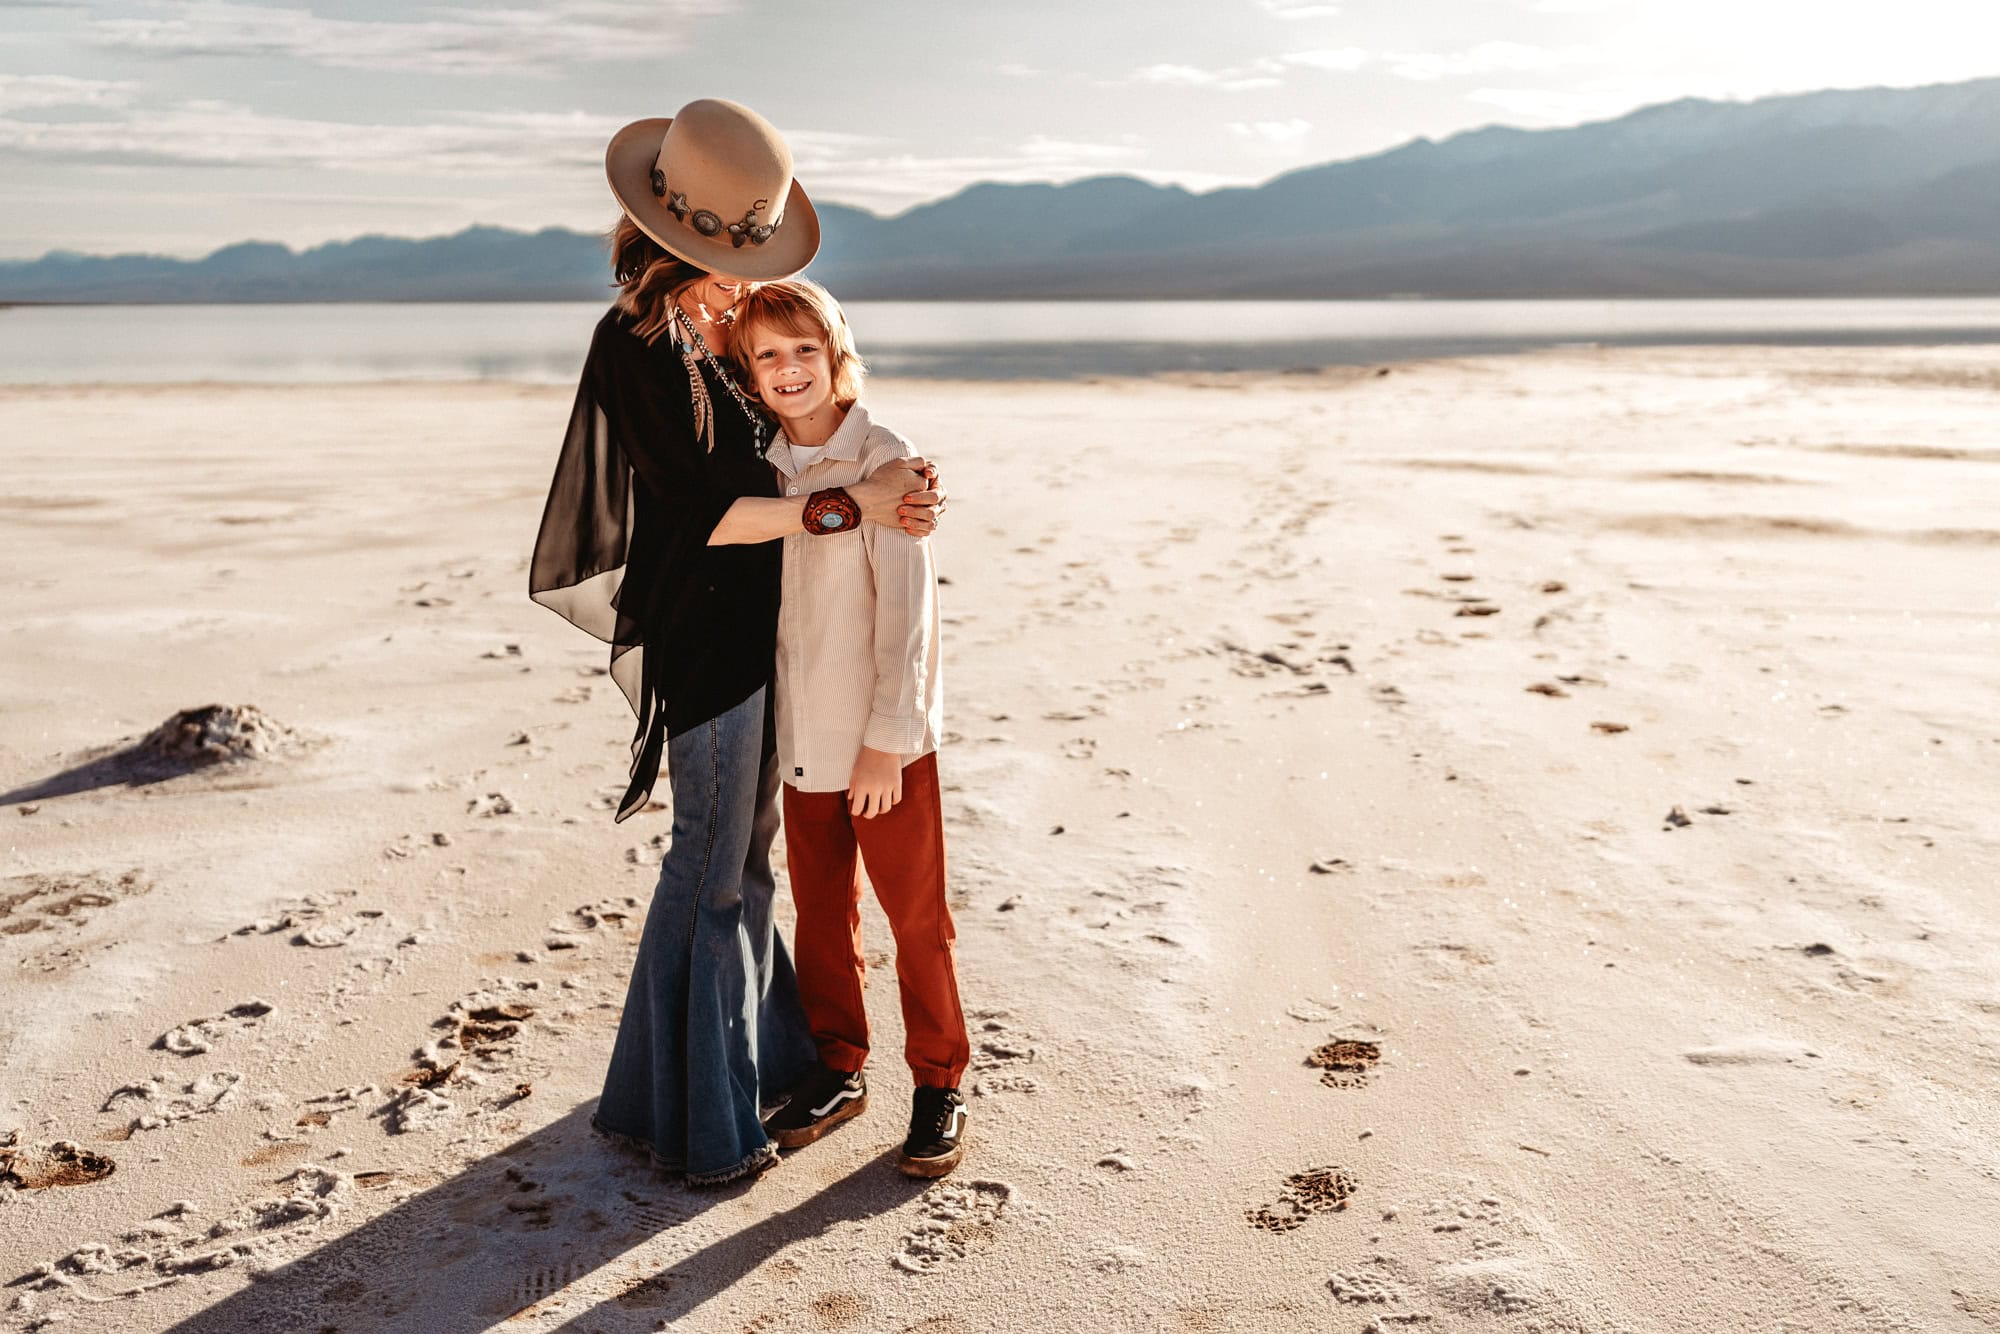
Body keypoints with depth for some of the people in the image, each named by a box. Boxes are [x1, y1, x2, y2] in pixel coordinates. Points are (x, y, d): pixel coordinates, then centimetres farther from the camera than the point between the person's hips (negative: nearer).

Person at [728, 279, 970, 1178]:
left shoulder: (886, 465, -12)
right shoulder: (765, 470, 5)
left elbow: (906, 611, -14)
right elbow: (761, 602, 12)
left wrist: (887, 743, -15)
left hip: (885, 742, -5)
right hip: (801, 738, 5)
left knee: (916, 919, 6)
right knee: (820, 914, 15)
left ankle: (939, 1087, 21)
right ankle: (836, 1071, 31)